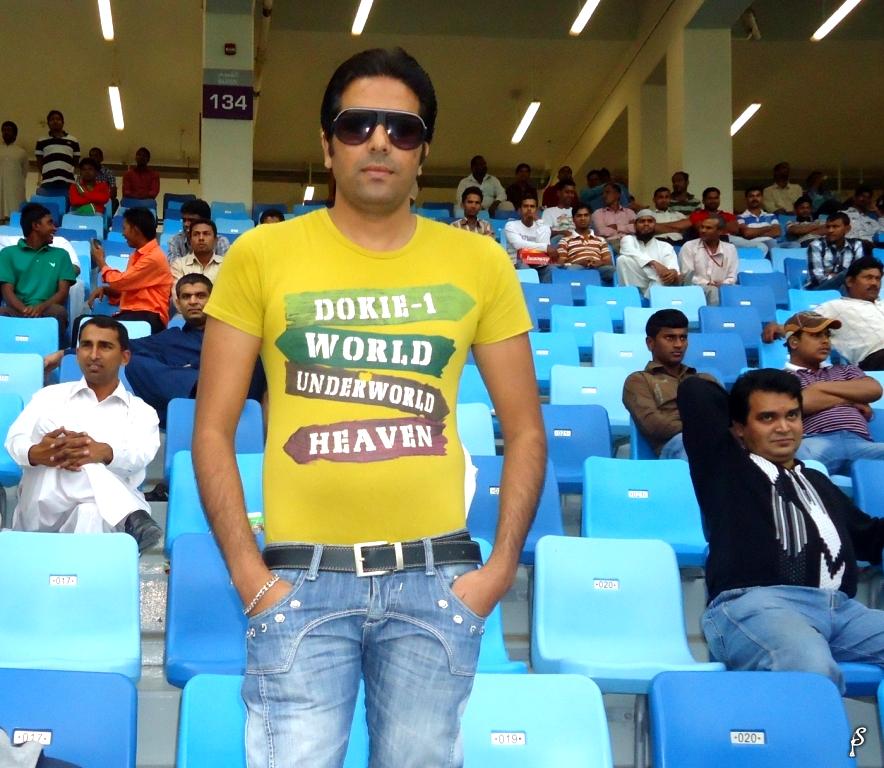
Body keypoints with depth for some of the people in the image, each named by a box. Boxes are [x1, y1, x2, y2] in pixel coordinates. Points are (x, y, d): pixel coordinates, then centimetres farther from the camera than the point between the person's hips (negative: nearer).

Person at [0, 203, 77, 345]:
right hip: (17, 312, -1)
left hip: (46, 312, 1)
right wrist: (25, 310, -19)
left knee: (58, 311, -34)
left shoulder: (60, 255, 20)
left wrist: (40, 308, -15)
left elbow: (63, 292, 7)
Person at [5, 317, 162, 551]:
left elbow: (141, 454, -5)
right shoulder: (50, 396, 22)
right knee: (60, 452, -33)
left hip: (108, 512, 0)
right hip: (43, 510, 0)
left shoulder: (141, 411, 18)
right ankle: (131, 520, -52)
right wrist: (37, 453, -25)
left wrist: (104, 452, -32)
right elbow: (15, 440, 4)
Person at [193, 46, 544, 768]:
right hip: (302, 574, -1)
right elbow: (213, 428, 2)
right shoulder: (262, 255, 1)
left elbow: (525, 429, 9)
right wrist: (249, 572, -5)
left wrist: (502, 566, 0)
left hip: (436, 574, 2)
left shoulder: (480, 263, 5)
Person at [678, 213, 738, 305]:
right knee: (712, 291, -35)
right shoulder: (689, 247, 7)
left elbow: (732, 277, 8)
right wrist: (707, 283, -13)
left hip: (724, 289, 2)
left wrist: (722, 285, -13)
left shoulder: (730, 249, 14)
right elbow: (687, 275, -1)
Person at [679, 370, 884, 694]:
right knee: (812, 670, -40)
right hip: (754, 602, -6)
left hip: (839, 608, 6)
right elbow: (695, 390, 18)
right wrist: (733, 406, 33)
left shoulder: (817, 482, 36)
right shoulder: (725, 467, 20)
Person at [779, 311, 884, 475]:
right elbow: (798, 404, -1)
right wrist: (851, 399, 13)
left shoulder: (845, 371, 36)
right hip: (815, 442, -4)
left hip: (859, 443, 4)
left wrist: (822, 387, 9)